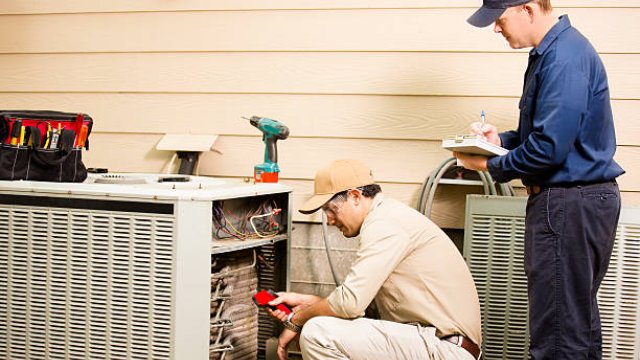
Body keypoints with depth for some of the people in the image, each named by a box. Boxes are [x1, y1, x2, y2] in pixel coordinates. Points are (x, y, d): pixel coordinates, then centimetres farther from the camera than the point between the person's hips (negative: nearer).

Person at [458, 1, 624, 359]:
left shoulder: (564, 57, -20)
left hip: (570, 203, -11)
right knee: (577, 316, 19)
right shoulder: (549, 51, 13)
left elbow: (550, 147, -24)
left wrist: (490, 165, -10)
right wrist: (502, 140, 8)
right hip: (582, 198, 11)